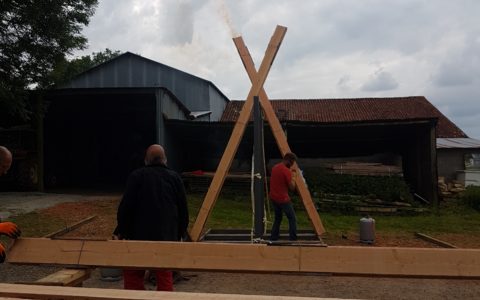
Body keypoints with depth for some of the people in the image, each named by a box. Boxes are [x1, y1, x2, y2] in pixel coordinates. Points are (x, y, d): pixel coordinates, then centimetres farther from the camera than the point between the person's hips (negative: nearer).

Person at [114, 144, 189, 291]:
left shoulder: (137, 176, -1)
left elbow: (126, 206, -5)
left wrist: (120, 232, 6)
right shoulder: (175, 177, 8)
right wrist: (179, 234, 20)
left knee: (133, 276, 8)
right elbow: (183, 210, 10)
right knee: (165, 277, 10)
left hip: (140, 235, -3)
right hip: (167, 236, 3)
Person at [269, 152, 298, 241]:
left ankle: (273, 238, 20)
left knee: (278, 218, 20)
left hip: (273, 198, 8)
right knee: (292, 219, 4)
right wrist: (293, 177, -1)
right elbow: (292, 187, -16)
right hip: (283, 199, -8)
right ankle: (293, 239, 5)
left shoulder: (275, 167, 7)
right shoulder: (286, 170, -19)